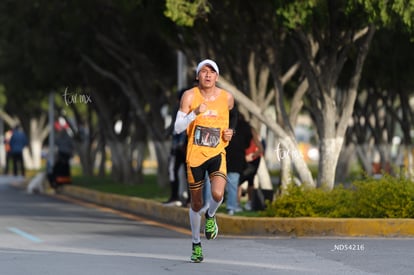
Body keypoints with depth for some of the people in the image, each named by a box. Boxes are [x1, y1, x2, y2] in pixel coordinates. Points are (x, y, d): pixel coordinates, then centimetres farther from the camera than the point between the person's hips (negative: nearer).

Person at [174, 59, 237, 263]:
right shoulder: (190, 96, -7)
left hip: (217, 154, 0)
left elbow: (233, 114, 24)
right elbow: (177, 128, -12)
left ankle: (210, 216, 11)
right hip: (195, 155, 0)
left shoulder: (227, 98, 0)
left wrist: (230, 131, 6)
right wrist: (195, 113, -26)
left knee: (217, 194, -25)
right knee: (196, 204, 9)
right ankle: (196, 244, 31)